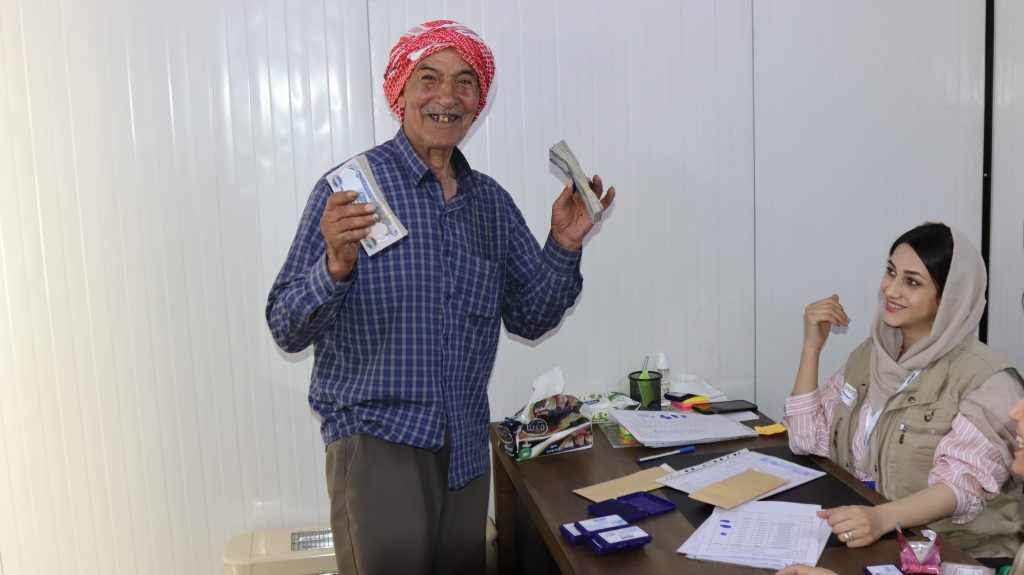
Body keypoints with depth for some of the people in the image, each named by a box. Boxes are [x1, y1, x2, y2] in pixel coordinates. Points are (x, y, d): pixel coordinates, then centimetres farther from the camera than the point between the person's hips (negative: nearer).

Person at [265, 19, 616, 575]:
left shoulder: (492, 202, 7)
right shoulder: (352, 188, -8)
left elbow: (529, 318, 10)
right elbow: (287, 330, -10)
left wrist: (564, 246, -5)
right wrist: (336, 266, -29)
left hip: (466, 449, 5)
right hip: (376, 440, -5)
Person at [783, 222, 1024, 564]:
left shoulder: (985, 379, -13)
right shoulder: (870, 355, 7)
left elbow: (964, 483, -23)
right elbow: (808, 439, 4)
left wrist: (882, 518, -41)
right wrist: (812, 345, -3)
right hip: (865, 540, 6)